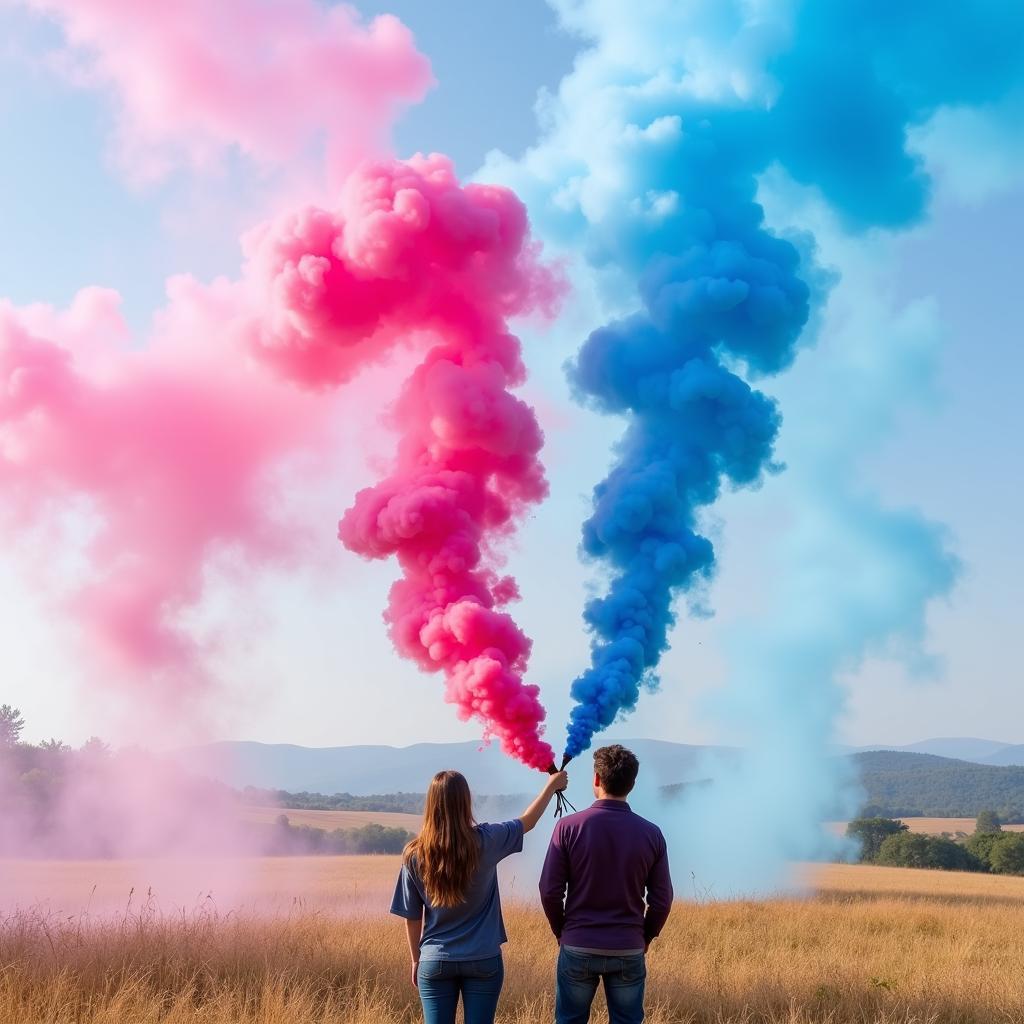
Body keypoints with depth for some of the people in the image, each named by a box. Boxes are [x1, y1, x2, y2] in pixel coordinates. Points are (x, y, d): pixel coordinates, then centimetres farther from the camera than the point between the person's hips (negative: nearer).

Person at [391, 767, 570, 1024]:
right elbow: (527, 821, 7)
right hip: (483, 960, -1)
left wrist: (416, 960, 14)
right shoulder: (485, 841, -10)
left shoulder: (415, 855, -8)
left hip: (435, 962, 1)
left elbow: (412, 917, 0)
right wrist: (552, 785, 22)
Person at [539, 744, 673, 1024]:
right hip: (629, 952, 1)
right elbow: (662, 901, -1)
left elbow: (550, 891, -8)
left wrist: (562, 932, 8)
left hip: (578, 948, -1)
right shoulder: (651, 833, -4)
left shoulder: (569, 827, -9)